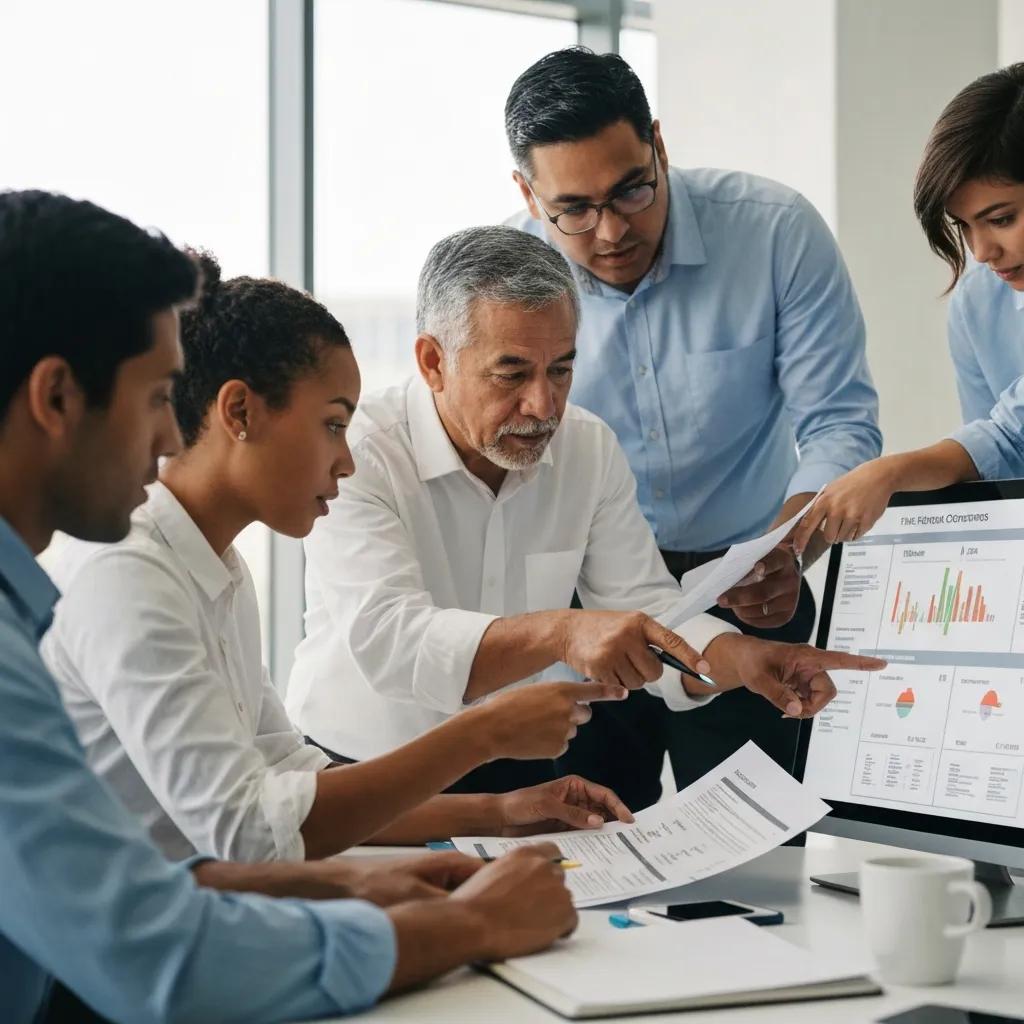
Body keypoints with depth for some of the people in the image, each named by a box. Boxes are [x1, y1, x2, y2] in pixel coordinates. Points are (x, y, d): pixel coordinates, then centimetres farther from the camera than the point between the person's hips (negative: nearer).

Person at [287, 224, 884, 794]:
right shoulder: (355, 455, -16)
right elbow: (386, 638, -30)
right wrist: (560, 633, -43)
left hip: (520, 776, 4)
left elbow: (645, 611, 2)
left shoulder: (591, 449, 1)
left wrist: (740, 659, -19)